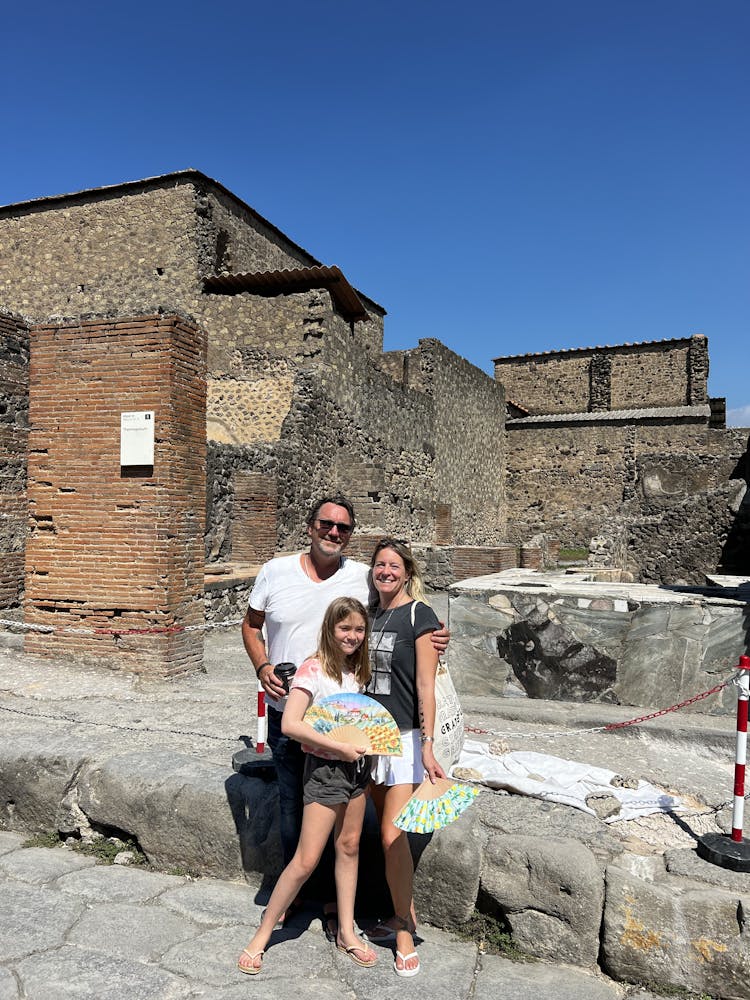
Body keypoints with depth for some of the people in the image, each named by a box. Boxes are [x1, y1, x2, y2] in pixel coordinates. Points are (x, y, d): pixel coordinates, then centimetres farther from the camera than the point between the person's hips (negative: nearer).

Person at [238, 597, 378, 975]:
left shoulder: (356, 668, 4)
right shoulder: (313, 669, -18)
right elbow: (290, 725, -27)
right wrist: (340, 746, -24)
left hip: (357, 765, 7)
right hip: (325, 768, -7)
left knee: (349, 847, 16)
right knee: (306, 861, -3)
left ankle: (346, 932, 30)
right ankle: (261, 936, 14)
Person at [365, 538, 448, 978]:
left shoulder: (420, 615, -10)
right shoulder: (370, 615, 9)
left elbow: (426, 686, -12)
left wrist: (427, 746, -16)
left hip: (404, 738, -6)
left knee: (392, 837, -6)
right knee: (387, 834, 13)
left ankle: (405, 933, 11)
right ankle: (403, 915, 28)